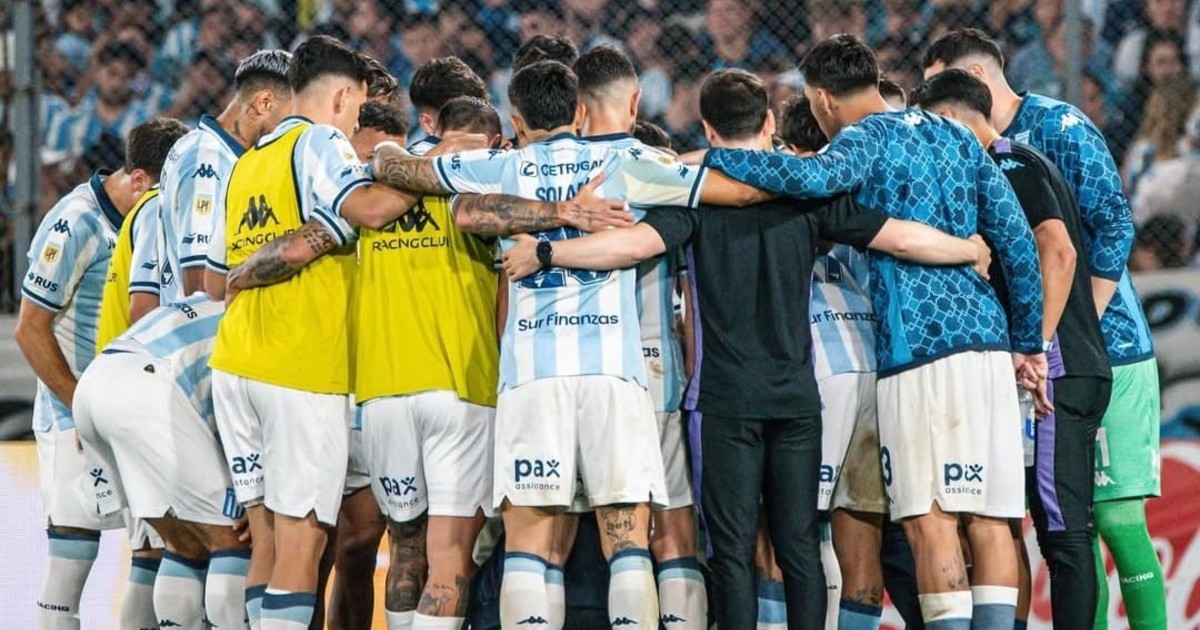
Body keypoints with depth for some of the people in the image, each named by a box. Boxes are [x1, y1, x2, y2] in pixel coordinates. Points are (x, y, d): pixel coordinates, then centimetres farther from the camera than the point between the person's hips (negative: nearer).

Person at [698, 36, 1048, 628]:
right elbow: (1018, 240, 16)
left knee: (931, 517, -7)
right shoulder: (956, 137, 20)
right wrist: (1027, 343, 21)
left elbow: (815, 177, -24)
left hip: (918, 345, -7)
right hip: (988, 338, 7)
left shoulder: (867, 138, -1)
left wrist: (714, 159, -12)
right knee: (989, 517, 4)